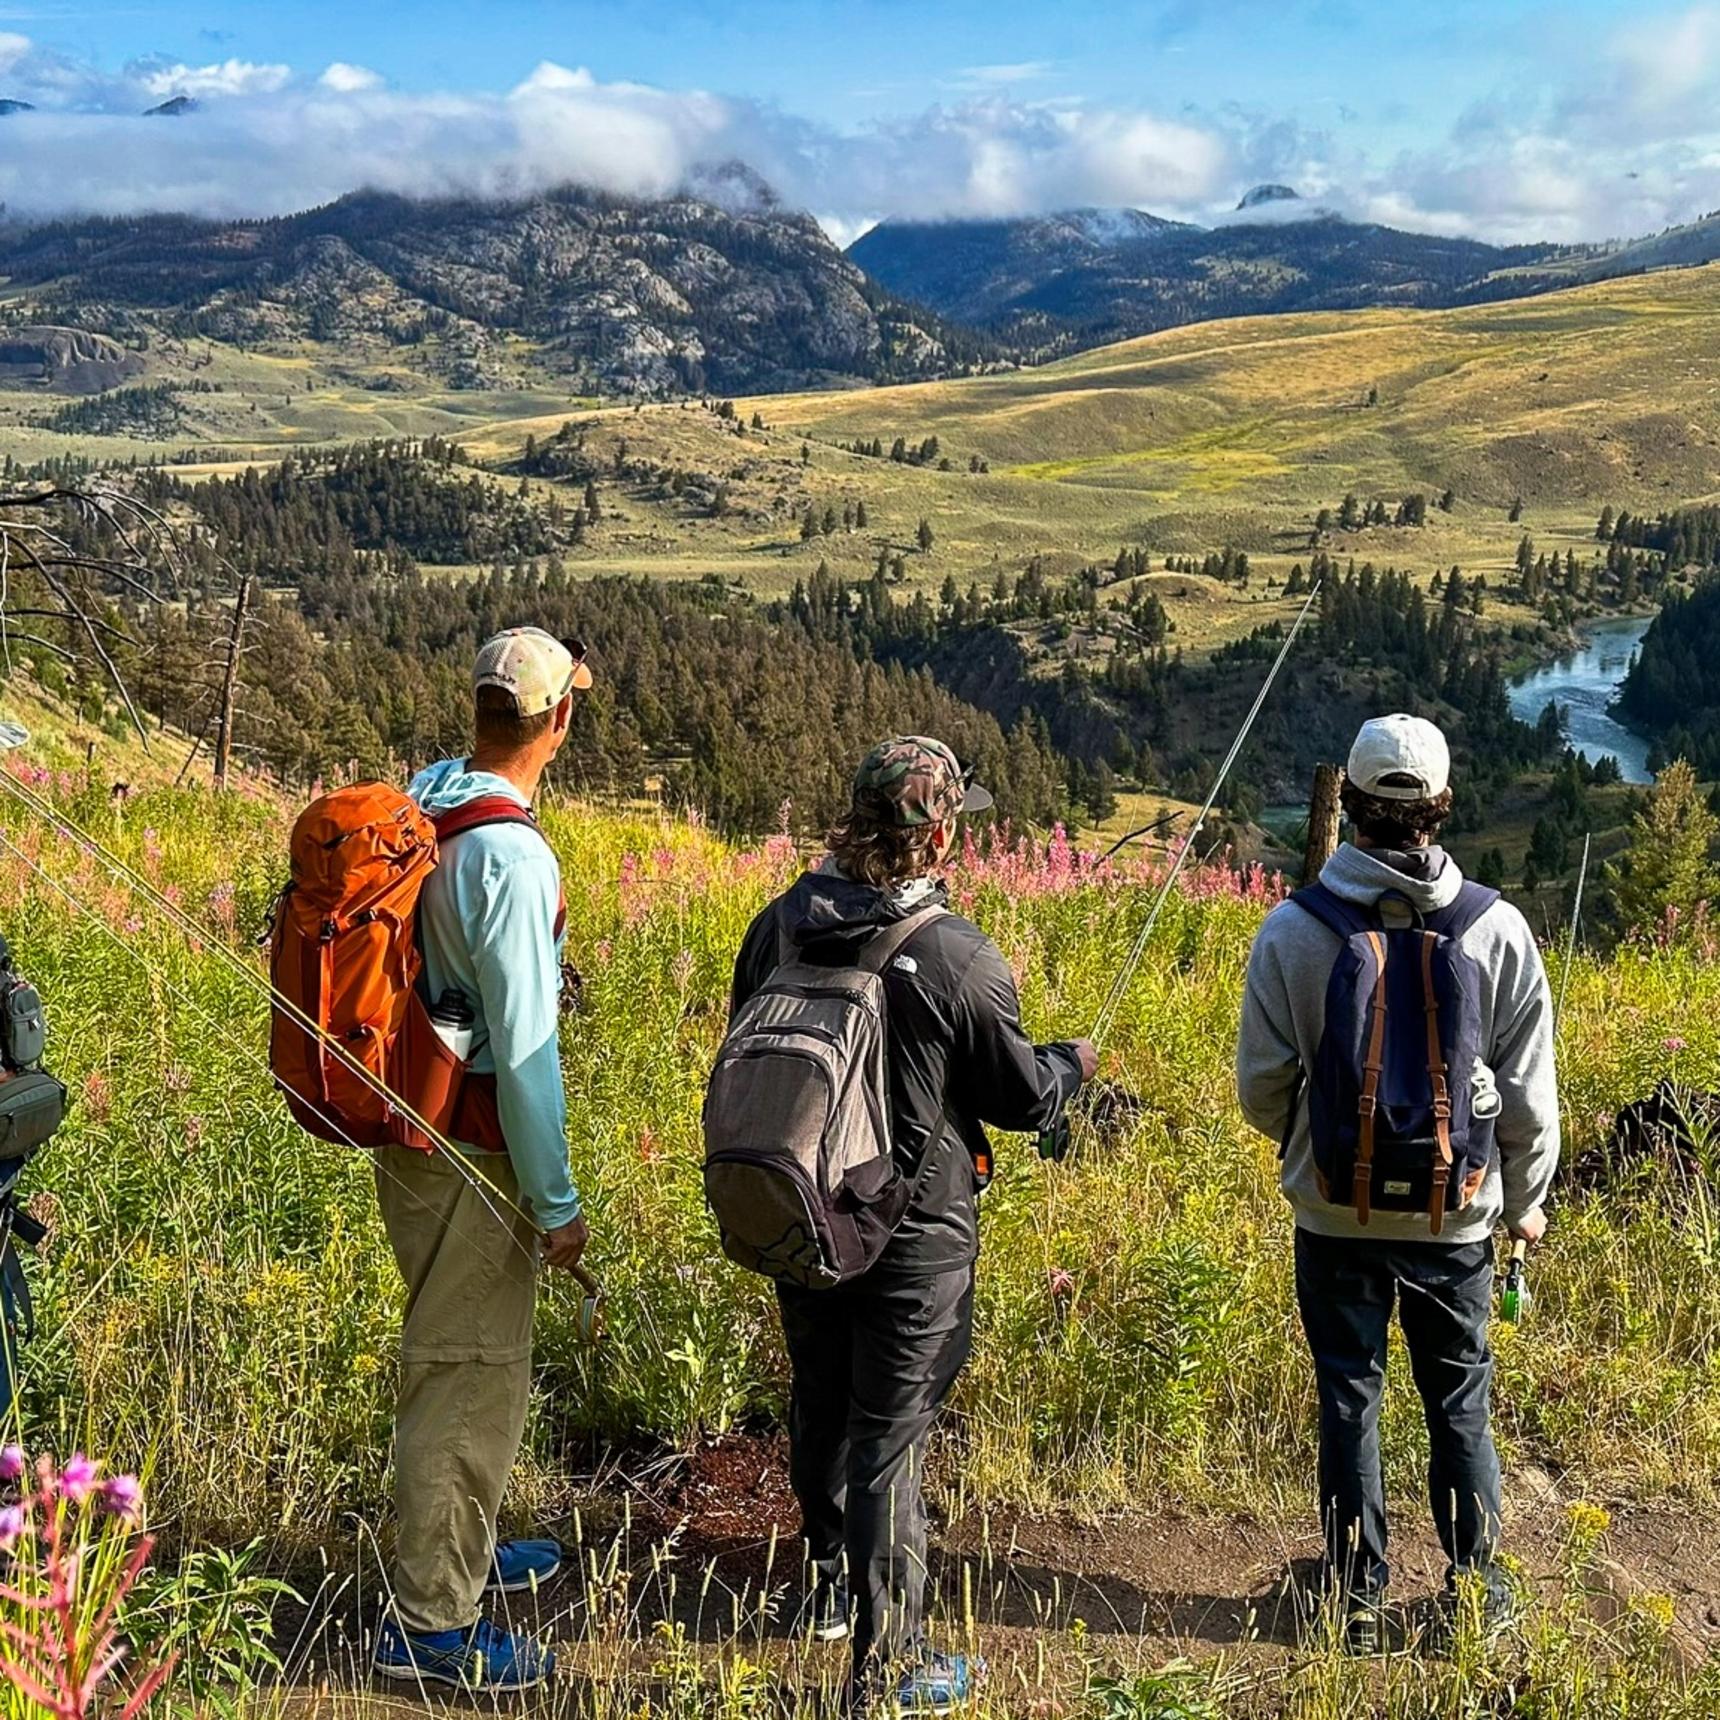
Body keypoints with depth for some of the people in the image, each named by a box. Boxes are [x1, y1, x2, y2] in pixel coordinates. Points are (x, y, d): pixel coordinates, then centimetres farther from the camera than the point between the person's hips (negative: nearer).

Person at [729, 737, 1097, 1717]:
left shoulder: (779, 928, -5)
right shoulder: (961, 958, -22)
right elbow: (1024, 1098, -10)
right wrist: (1073, 1066, 12)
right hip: (912, 1239, -6)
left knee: (820, 1409, 24)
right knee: (889, 1441, 6)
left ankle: (829, 1588, 46)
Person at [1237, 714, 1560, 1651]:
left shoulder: (1293, 929, -12)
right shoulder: (1498, 929, -10)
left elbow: (1260, 1087, -4)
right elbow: (1529, 1093, -2)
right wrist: (1526, 1202, 14)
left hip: (1334, 1215, 0)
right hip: (1456, 1219, 1)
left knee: (1349, 1398, 14)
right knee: (1460, 1402, 17)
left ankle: (1358, 1599, 26)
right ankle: (1476, 1593, 31)